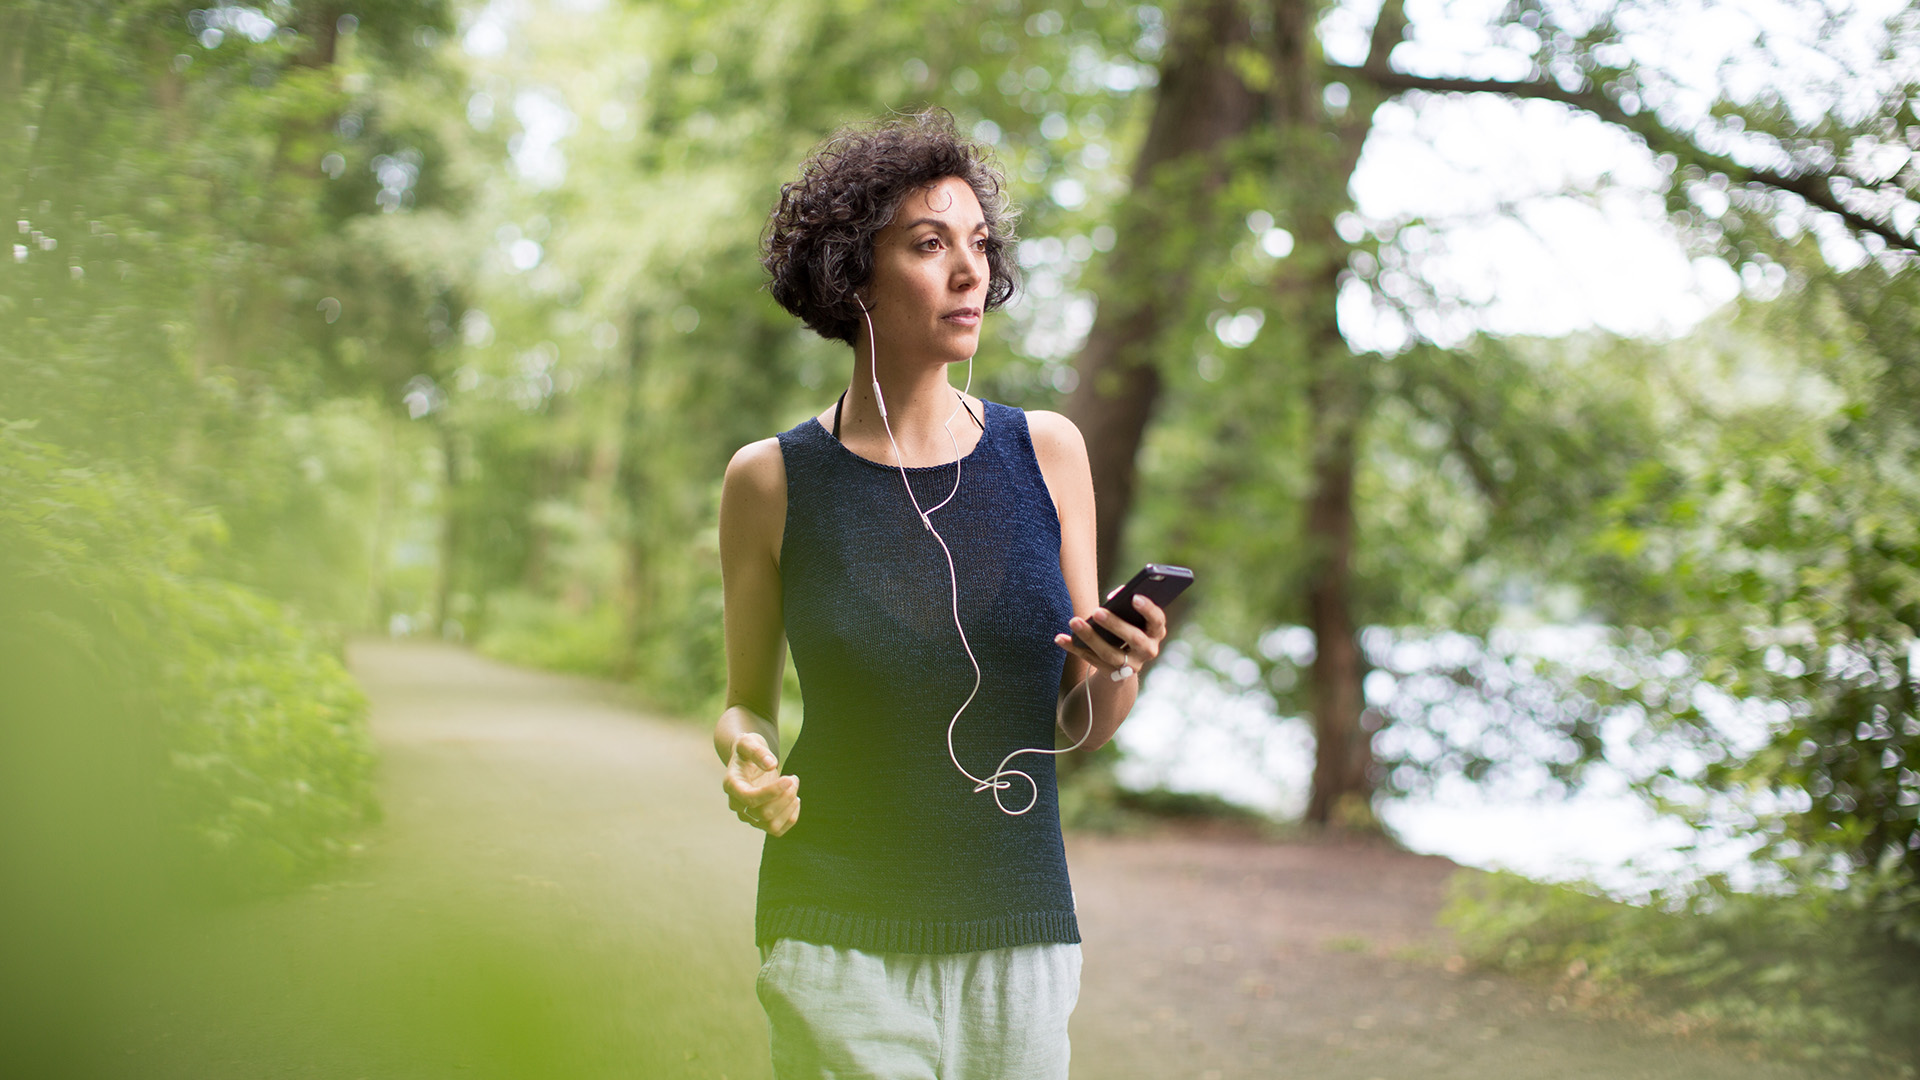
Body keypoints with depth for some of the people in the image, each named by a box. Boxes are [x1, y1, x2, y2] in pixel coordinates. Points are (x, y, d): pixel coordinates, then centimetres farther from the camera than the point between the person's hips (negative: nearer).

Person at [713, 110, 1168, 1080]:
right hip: (840, 940, -2)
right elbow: (748, 703, 8)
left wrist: (1117, 671, -15)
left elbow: (1081, 724, 6)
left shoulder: (1045, 452, 2)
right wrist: (747, 758, -13)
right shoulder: (773, 480, -3)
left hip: (1022, 932, 2)